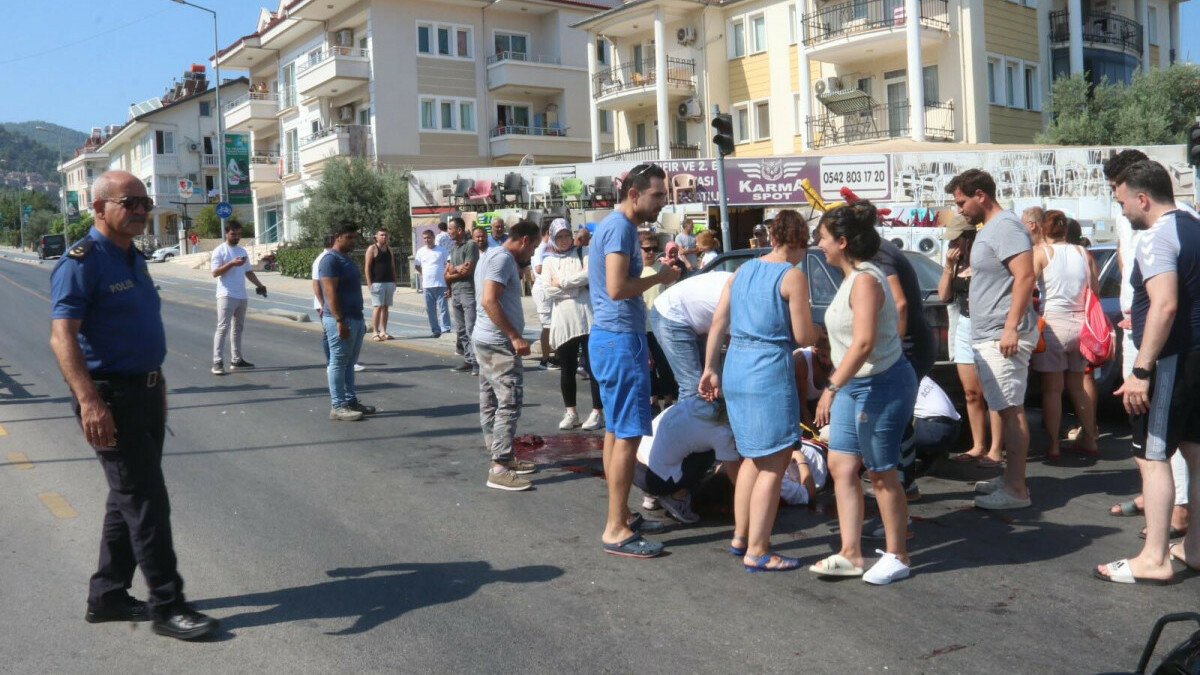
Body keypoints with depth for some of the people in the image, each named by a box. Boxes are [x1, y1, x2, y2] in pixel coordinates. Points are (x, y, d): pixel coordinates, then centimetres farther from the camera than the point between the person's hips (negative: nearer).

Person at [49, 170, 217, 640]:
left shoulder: (134, 260, 14)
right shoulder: (82, 261, -14)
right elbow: (62, 335, -24)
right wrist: (89, 401, -34)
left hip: (145, 393, 9)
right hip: (111, 399, -9)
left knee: (130, 498, 15)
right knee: (146, 501, -6)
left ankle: (107, 596, 26)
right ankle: (167, 605, 3)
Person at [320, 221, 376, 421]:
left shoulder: (348, 260, 18)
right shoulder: (331, 260, -11)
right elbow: (330, 292, -19)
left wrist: (360, 319, 22)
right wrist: (340, 320, -24)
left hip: (355, 318, 9)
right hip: (340, 320, -9)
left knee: (349, 363, 13)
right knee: (338, 363, -5)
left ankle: (351, 400, 19)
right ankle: (337, 407, -2)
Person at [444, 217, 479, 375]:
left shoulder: (470, 245, -7)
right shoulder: (453, 249, 18)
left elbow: (468, 269, -14)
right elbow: (447, 275, 17)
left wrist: (453, 270, 0)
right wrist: (458, 270, -1)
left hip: (468, 292, -8)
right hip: (455, 293, 8)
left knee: (471, 329, -11)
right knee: (461, 330, 9)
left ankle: (477, 362, -10)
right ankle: (468, 360, 15)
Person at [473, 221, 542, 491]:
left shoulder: (494, 256, 18)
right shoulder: (502, 258, -14)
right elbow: (489, 301, -25)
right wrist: (515, 336, -24)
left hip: (487, 341, 11)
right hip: (498, 344, -11)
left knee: (491, 403, 14)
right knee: (510, 403, -10)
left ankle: (504, 457, 22)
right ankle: (499, 469, -11)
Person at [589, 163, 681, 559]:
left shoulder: (617, 226, 17)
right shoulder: (620, 227, -15)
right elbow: (617, 288, -26)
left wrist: (639, 344, 23)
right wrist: (659, 278, -12)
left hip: (614, 338, 11)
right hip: (620, 341, -11)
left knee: (616, 431, 14)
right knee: (628, 435, -8)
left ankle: (621, 515, 23)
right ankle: (616, 531, -4)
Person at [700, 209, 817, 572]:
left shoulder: (743, 271, 12)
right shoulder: (792, 276, -8)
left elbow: (718, 323, 10)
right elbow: (804, 336, -10)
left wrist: (710, 368, 15)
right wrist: (823, 333, 12)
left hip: (735, 369, 8)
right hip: (770, 372, -8)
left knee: (754, 457, 21)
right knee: (774, 464, 0)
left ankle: (740, 536, 28)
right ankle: (757, 552, 2)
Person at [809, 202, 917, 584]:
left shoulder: (865, 280, -18)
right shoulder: (851, 278, 12)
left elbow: (863, 342, -27)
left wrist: (832, 387, -27)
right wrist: (837, 386, 18)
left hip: (882, 384, -10)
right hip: (854, 385, 10)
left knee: (881, 473, 2)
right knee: (842, 466, 8)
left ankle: (897, 557, 16)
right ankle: (850, 554, 15)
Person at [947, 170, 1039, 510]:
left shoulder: (1006, 226, -13)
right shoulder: (989, 229, 19)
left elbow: (1025, 276, -22)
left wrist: (1011, 327, -26)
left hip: (1003, 337, -11)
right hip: (988, 337, 11)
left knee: (1011, 410, -9)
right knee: (1006, 409, 14)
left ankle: (1016, 489, -6)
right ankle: (1010, 477, 22)